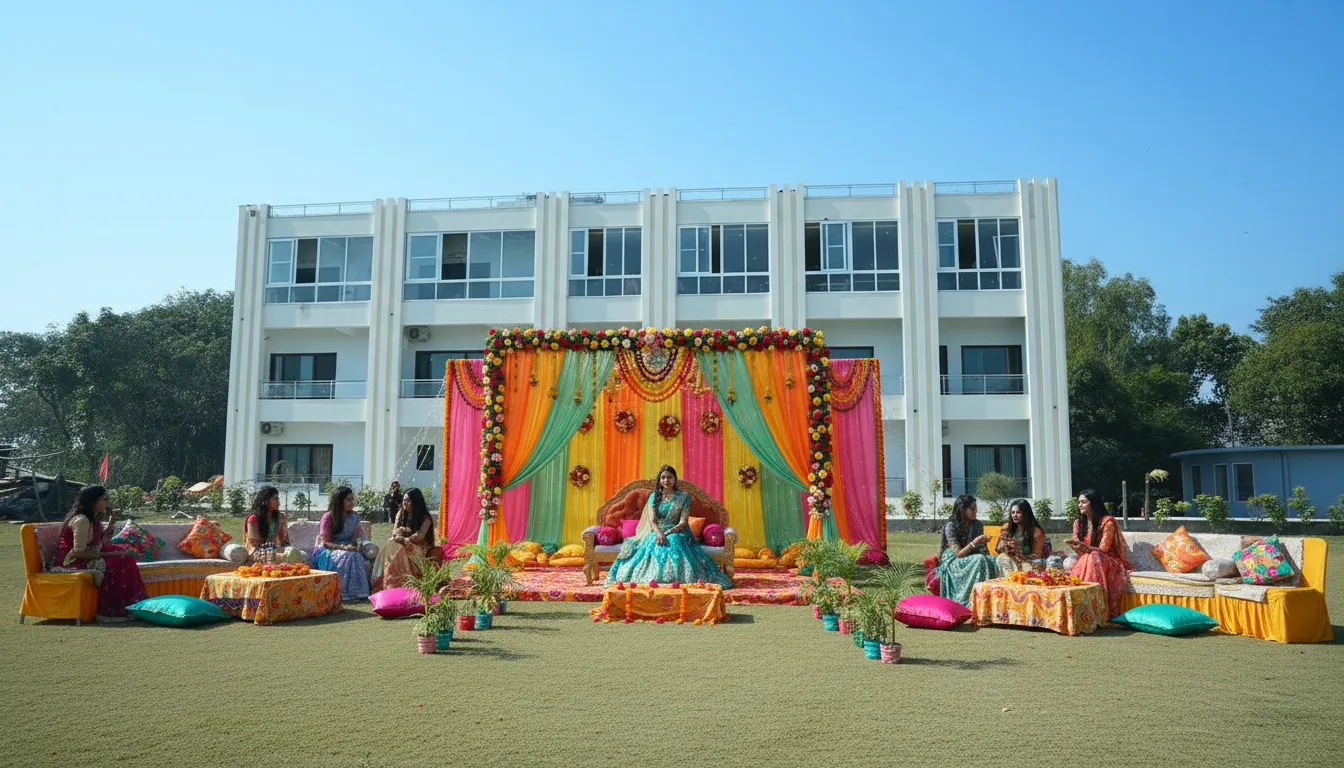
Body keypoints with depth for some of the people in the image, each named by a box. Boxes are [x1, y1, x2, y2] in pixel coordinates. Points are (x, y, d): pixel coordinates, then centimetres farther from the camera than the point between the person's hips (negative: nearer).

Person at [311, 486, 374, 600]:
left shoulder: (354, 517, 7)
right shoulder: (328, 517, -8)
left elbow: (355, 538, 8)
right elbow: (325, 543, -11)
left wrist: (358, 543, -17)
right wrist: (343, 547, -26)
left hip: (347, 549, 4)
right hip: (327, 550, -4)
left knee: (360, 556, -30)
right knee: (346, 557, -36)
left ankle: (357, 592, -27)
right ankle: (344, 593, -34)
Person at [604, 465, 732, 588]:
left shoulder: (684, 497, 6)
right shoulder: (654, 496, 13)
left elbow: (683, 522, -3)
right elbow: (652, 520, 2)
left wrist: (667, 533, -19)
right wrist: (659, 533, -21)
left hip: (676, 533, -2)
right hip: (656, 533, 2)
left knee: (674, 544, -38)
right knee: (653, 547, -34)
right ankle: (651, 581, -29)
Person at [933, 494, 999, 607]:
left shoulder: (978, 525, 2)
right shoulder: (951, 526, -15)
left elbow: (983, 551, 3)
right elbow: (958, 554, -21)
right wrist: (975, 541, -29)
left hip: (971, 559, 5)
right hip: (953, 561, -5)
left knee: (991, 562, -24)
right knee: (979, 561, -32)